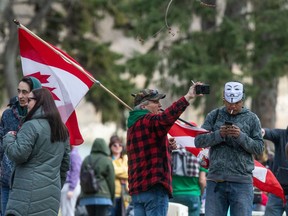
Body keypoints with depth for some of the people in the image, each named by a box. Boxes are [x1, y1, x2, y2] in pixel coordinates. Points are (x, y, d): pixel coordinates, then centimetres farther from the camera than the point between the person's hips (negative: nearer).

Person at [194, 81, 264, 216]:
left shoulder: (251, 118, 7)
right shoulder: (214, 116, 10)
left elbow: (259, 148, 2)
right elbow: (199, 141, 4)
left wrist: (241, 136, -14)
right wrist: (219, 134, -12)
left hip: (241, 182, -2)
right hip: (215, 180, 2)